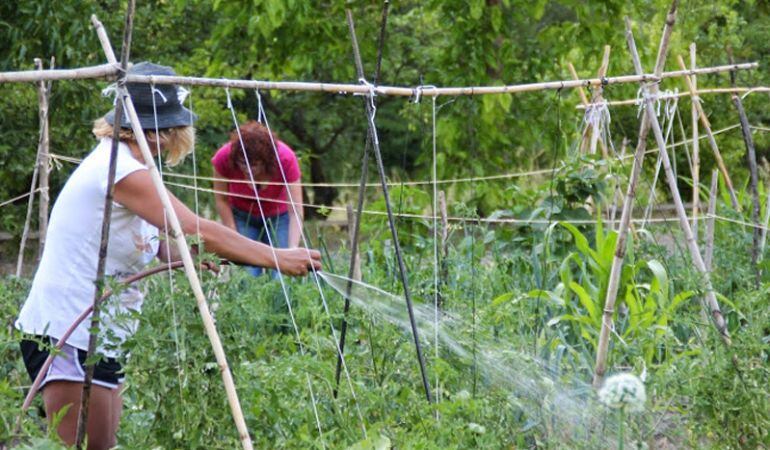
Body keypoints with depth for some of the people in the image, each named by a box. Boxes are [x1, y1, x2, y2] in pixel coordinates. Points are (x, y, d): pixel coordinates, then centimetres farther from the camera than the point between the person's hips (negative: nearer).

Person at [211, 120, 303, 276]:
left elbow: (296, 212, -30)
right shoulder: (224, 157, -30)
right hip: (242, 215, 0)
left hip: (278, 216, 0)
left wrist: (293, 250, -40)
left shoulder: (286, 159, -32)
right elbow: (222, 200, -13)